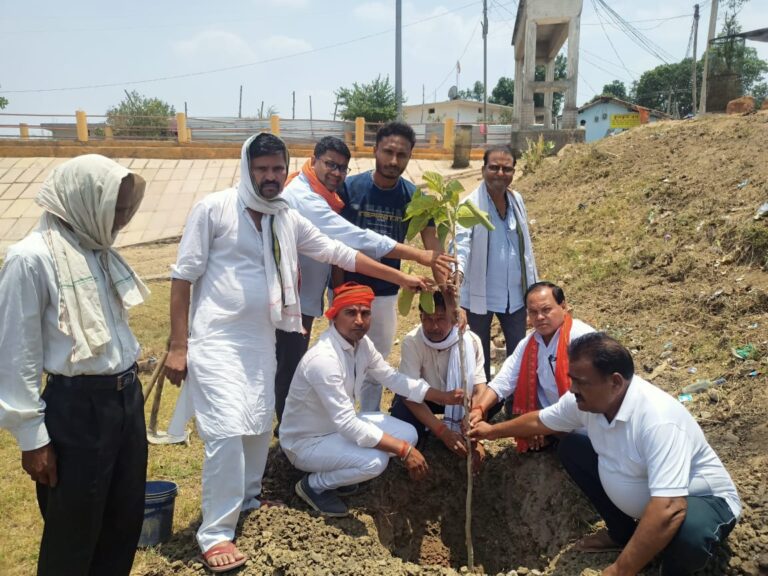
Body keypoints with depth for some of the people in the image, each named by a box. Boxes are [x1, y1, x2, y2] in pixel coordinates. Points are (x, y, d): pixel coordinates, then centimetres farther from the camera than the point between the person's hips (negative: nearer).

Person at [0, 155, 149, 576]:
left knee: (126, 520, 19)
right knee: (73, 533, 11)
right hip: (77, 407, -7)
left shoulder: (98, 248, 7)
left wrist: (127, 383, 17)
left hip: (127, 396, 7)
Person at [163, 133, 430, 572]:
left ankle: (247, 498, 37)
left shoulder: (288, 219, 6)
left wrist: (401, 277, 9)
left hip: (261, 339, 6)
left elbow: (339, 253, 10)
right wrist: (178, 345, -11)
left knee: (260, 425, 13)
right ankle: (216, 532, 4)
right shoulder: (213, 209, -9)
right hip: (215, 340, -6)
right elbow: (184, 276, -8)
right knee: (228, 430, -11)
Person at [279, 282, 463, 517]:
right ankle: (314, 485, -2)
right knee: (375, 461, -29)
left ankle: (338, 471, 14)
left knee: (408, 434, -1)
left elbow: (392, 377, 5)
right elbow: (348, 425, -34)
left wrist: (442, 396, -4)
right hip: (305, 442, -8)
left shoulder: (361, 343, -7)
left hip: (340, 425, 8)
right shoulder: (323, 359, -33)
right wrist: (404, 451, -32)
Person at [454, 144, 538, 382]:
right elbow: (462, 241, -27)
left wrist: (533, 285, 15)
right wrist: (457, 269, -48)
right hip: (481, 295, -5)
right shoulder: (471, 204, -14)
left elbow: (525, 245, 13)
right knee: (480, 355, 11)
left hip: (515, 294, 5)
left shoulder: (517, 200, 4)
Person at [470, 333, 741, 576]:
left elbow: (669, 511, -44)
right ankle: (623, 532, 17)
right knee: (570, 448, 0)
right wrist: (494, 430, 18)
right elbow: (540, 420, 7)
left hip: (701, 499, -7)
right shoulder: (587, 398, -14)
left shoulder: (658, 420, -39)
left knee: (687, 533, -40)